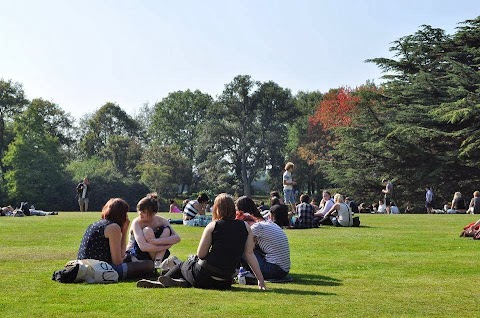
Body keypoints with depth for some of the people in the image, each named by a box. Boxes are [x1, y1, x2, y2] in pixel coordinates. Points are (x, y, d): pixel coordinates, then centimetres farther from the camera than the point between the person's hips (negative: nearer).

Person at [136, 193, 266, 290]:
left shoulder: (213, 226, -5)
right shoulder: (245, 227, 2)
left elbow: (201, 254, -8)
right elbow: (249, 254, 0)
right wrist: (260, 279, 2)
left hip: (204, 275, -3)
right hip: (225, 282, 3)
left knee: (182, 266, 29)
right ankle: (180, 282, 2)